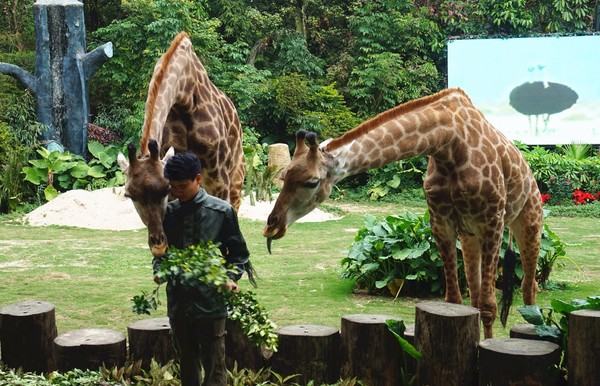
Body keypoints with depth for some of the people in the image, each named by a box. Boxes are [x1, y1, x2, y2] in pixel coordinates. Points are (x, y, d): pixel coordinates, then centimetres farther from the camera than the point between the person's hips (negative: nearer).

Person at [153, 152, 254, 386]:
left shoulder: (222, 211, -5)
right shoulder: (168, 213, 4)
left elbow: (238, 254, 1)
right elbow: (161, 250, 15)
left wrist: (231, 278, -15)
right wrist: (159, 269, -5)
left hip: (211, 303, -4)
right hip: (178, 303, 4)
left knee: (214, 367, 1)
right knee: (187, 366, 15)